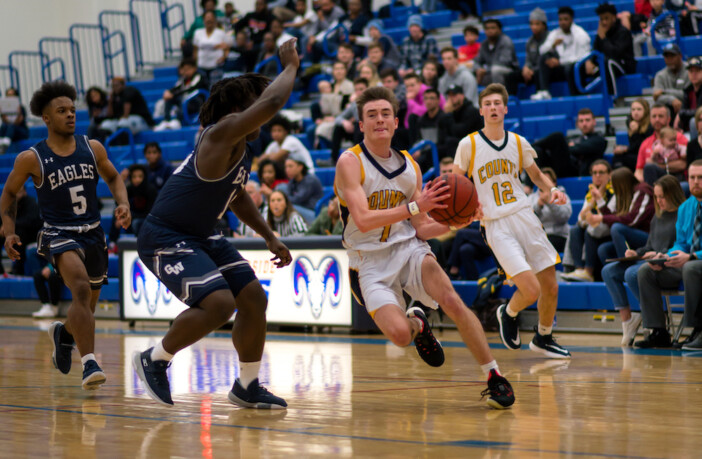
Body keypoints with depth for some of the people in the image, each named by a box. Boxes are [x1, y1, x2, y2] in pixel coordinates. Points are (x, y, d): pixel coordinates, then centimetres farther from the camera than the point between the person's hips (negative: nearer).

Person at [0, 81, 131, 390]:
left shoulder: (92, 149, 0)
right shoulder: (31, 159, -8)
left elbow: (113, 178, 16)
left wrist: (123, 204, -3)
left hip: (93, 234, 5)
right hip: (59, 234, -5)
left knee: (88, 304, 17)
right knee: (81, 288, -30)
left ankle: (63, 333, 53)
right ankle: (89, 364, -34)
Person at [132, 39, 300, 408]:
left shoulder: (239, 148, 10)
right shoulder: (222, 133, -21)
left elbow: (237, 195, 27)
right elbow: (273, 102, -33)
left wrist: (269, 238, 24)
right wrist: (291, 65, -17)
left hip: (198, 238, 10)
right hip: (164, 239, -10)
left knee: (253, 298, 7)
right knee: (218, 303, -25)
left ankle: (247, 387, 22)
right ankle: (154, 360, -3)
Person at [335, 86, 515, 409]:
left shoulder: (410, 167, 8)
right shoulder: (350, 162, -9)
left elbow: (421, 228, 10)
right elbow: (363, 221, -22)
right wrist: (414, 206, -29)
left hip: (407, 249, 3)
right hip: (370, 263, -3)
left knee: (451, 299, -25)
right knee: (399, 334, -25)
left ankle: (495, 378, -16)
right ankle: (416, 324, 15)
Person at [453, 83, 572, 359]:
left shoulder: (519, 143, 7)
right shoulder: (469, 145, -3)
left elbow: (537, 175, 22)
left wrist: (553, 189, 1)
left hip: (525, 218, 4)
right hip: (496, 225, -4)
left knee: (550, 287, 5)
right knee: (531, 289, -17)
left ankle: (543, 339, 30)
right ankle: (508, 314, 17)